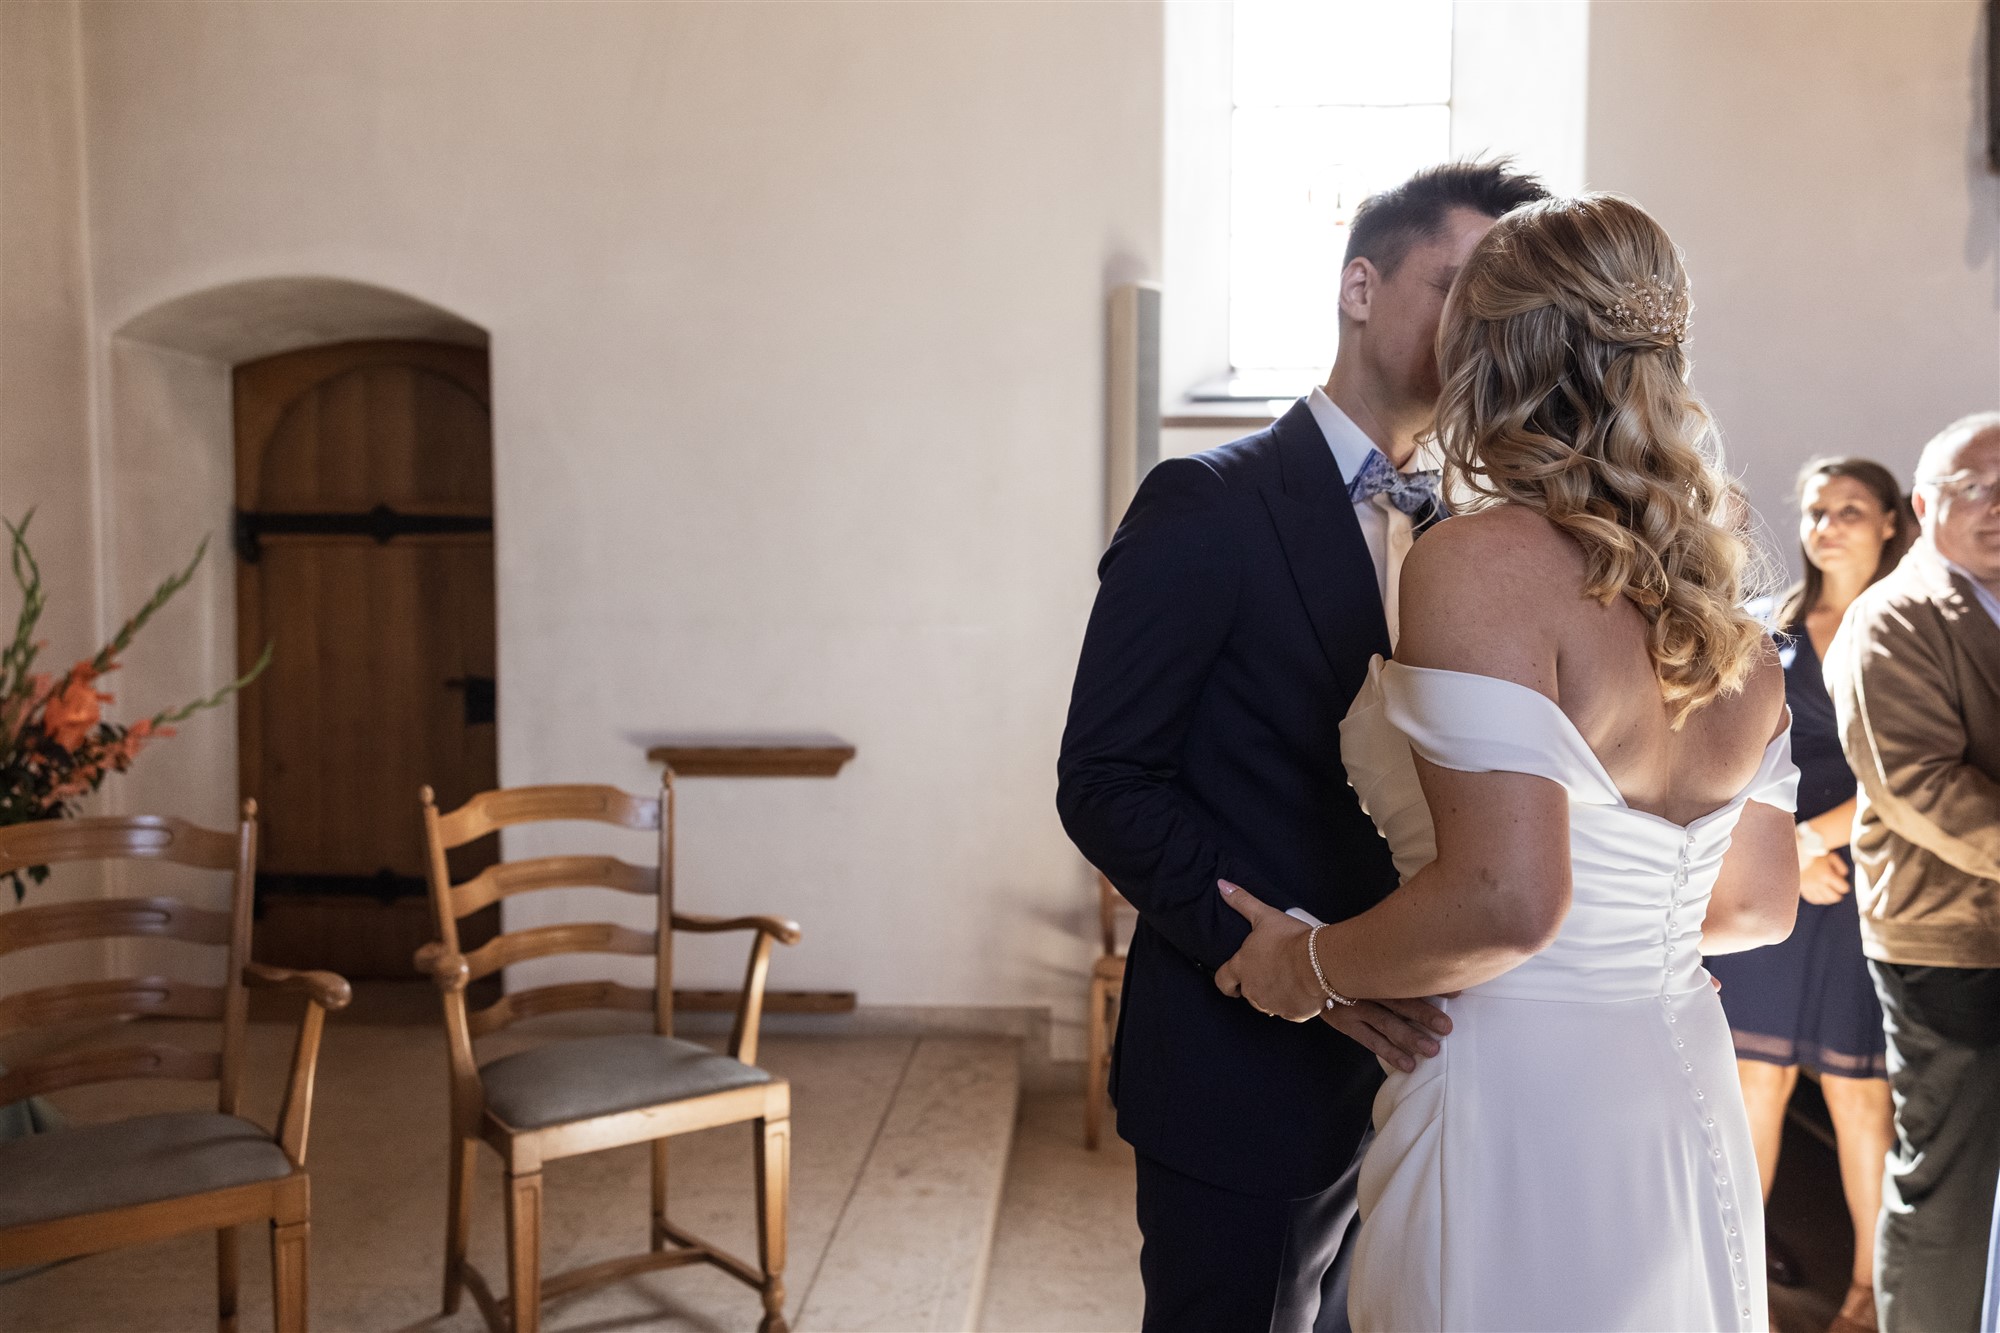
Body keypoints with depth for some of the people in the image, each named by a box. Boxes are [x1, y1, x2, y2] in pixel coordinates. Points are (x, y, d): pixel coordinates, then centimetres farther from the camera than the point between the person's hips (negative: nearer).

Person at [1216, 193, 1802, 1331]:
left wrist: (1312, 967, -12)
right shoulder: (1727, 605, 5)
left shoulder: (1486, 558, -19)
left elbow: (1508, 899, -27)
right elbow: (1762, 905, 11)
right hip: (1694, 1110, 8)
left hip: (1518, 1120, -8)